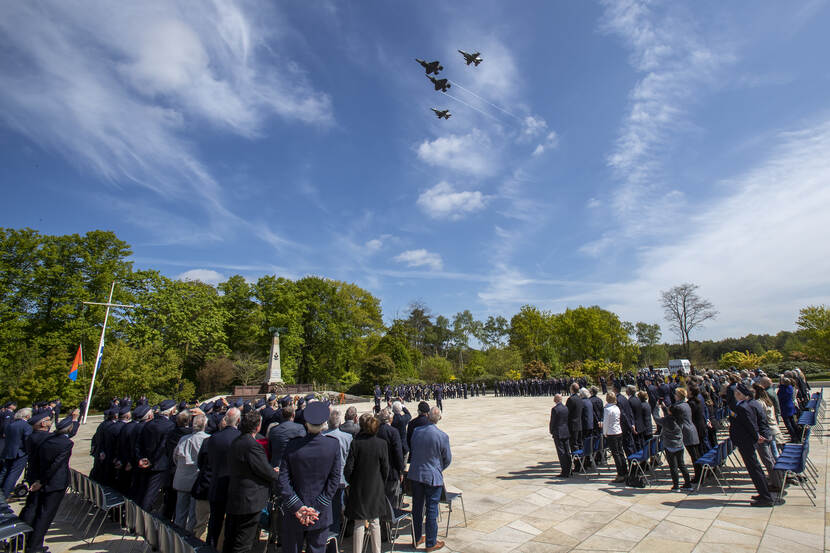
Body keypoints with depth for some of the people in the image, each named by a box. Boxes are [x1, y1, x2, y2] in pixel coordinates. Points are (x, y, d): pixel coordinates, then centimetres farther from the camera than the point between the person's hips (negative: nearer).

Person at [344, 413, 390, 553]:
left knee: (359, 524, 11)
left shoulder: (356, 443, -15)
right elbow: (385, 469, -5)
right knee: (375, 523, 16)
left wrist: (352, 483, 7)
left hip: (359, 489, -1)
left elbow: (348, 469, -12)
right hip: (376, 489, 2)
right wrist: (381, 485, 11)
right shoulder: (382, 444, -11)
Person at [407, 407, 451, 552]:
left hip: (415, 474, 4)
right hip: (433, 476, -4)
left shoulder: (416, 431, -8)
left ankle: (417, 538, 33)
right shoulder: (442, 436, -18)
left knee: (417, 507, 18)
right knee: (432, 511, 10)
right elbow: (447, 459, -6)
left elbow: (411, 450, 7)